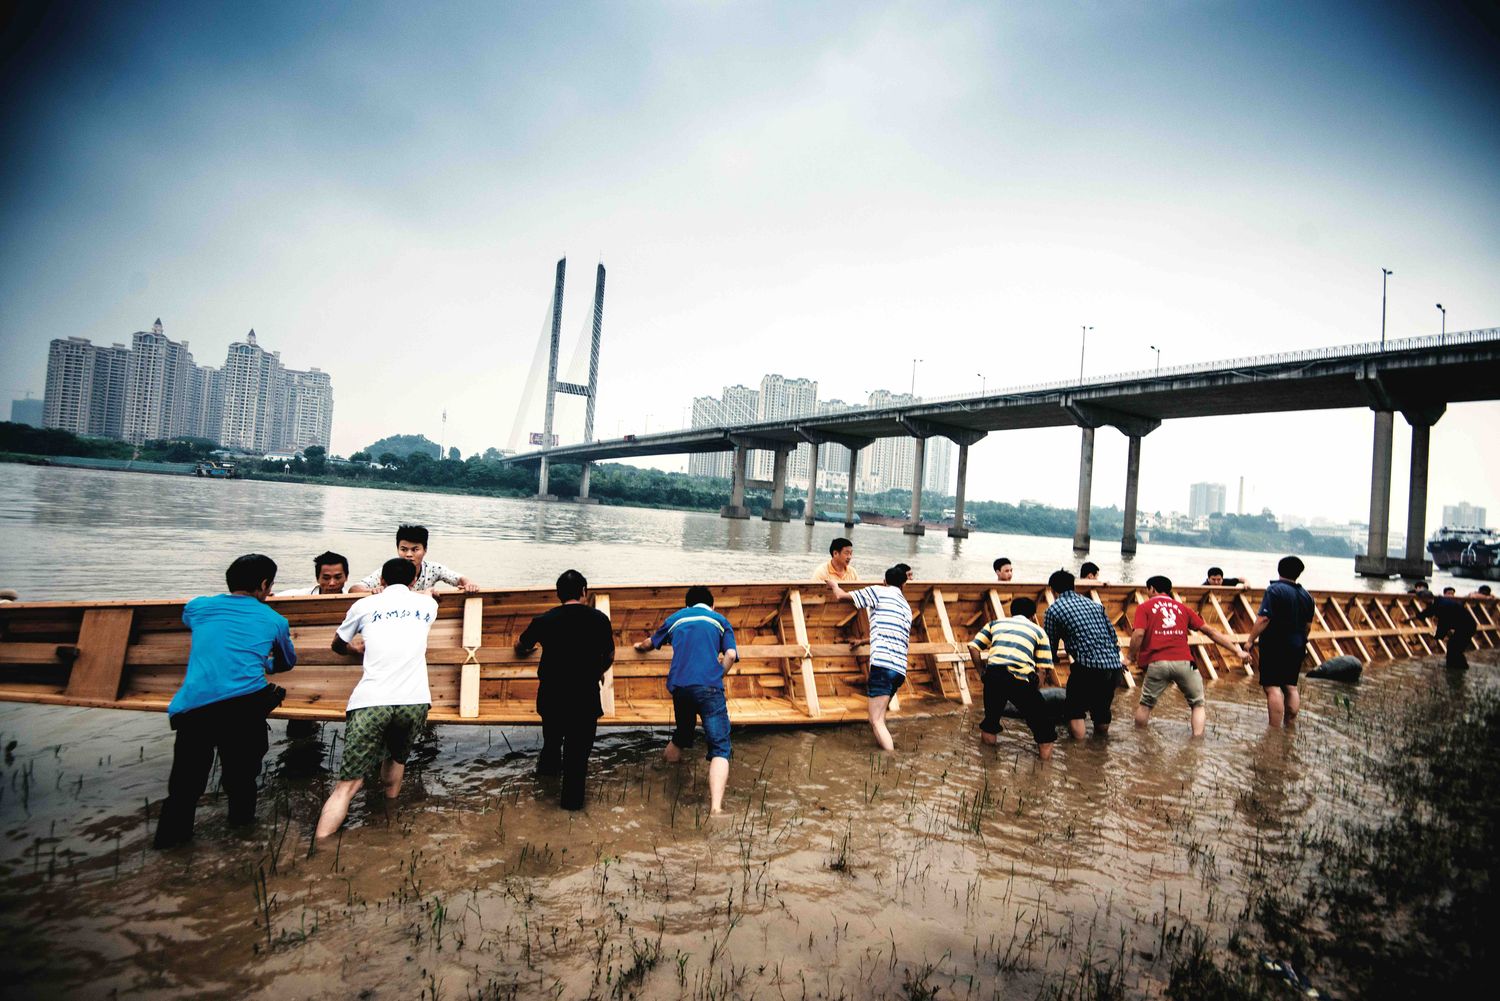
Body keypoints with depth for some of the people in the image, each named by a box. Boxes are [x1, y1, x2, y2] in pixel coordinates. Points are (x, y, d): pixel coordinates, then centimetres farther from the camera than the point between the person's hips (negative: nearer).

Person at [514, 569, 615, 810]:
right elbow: (609, 656, 7)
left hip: (551, 695, 3)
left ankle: (549, 766, 53)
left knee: (552, 737, 29)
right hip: (585, 696, -2)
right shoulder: (599, 619, -7)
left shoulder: (544, 620, -4)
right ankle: (572, 798, 19)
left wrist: (526, 649, 39)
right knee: (578, 747, 12)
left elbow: (520, 647, 14)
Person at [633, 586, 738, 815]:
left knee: (681, 736, 28)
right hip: (709, 686, -4)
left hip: (678, 686, 4)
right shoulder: (719, 620, 16)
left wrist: (640, 646, 63)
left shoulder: (675, 618, 24)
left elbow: (650, 643, 41)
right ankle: (716, 807, -27)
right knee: (720, 747, -9)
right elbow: (730, 655, 2)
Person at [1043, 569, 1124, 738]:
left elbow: (1049, 647, 7)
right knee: (1102, 710, 24)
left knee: (1076, 711, 11)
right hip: (1114, 666, 6)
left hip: (1088, 667, -6)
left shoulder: (1054, 609, 3)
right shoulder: (1094, 604, 19)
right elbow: (1114, 637, 19)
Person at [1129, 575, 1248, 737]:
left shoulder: (1144, 607, 9)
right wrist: (1237, 650, 23)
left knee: (1146, 704, 16)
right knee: (1197, 704, 18)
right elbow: (1210, 631, 19)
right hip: (1184, 662, 2)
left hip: (1157, 663, -2)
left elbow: (1138, 634, -7)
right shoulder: (1181, 607, 19)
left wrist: (1132, 657, 7)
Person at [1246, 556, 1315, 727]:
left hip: (1275, 646, -7)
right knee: (1291, 687, 14)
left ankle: (1275, 731, -9)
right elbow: (1308, 625, 18)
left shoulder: (1275, 590, -12)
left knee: (1273, 687, -7)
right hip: (1297, 647, 7)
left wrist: (1250, 640, -15)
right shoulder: (1306, 596, 10)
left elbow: (1263, 619, -20)